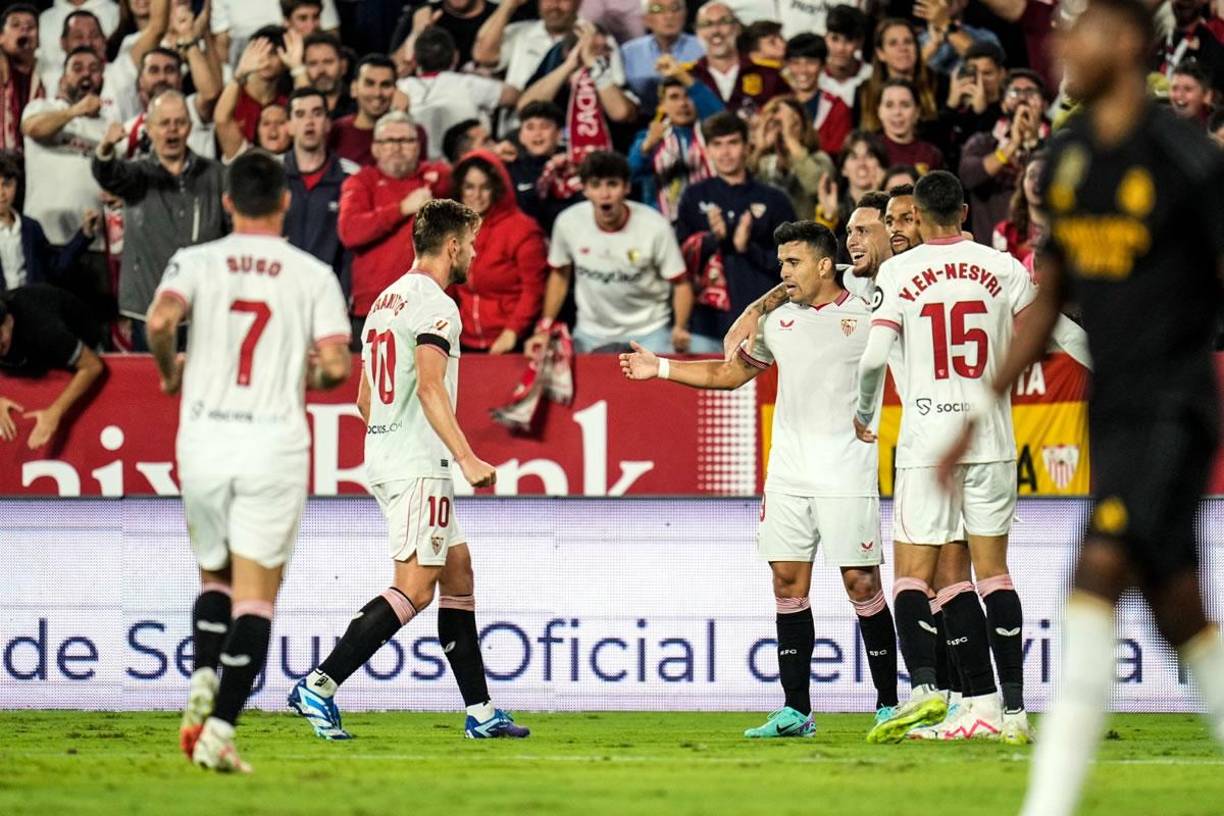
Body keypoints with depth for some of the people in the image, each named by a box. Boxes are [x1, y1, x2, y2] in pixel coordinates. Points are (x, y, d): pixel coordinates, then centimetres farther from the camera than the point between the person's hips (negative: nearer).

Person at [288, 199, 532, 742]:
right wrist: (467, 458, -27)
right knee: (414, 589, -12)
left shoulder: (386, 301, 18)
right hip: (419, 466, -10)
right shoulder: (434, 305, -11)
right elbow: (430, 386, -23)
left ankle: (480, 712, 13)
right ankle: (319, 686, -18)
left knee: (458, 571, 13)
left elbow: (364, 399, 23)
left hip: (384, 456, 10)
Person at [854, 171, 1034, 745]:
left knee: (913, 575, 1)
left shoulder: (898, 272, -3)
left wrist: (863, 414, 7)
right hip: (991, 437, 3)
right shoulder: (1004, 268, 3)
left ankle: (924, 687, -19)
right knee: (993, 572, 7)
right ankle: (1012, 709, 3)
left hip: (927, 440, -3)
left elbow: (873, 356, -10)